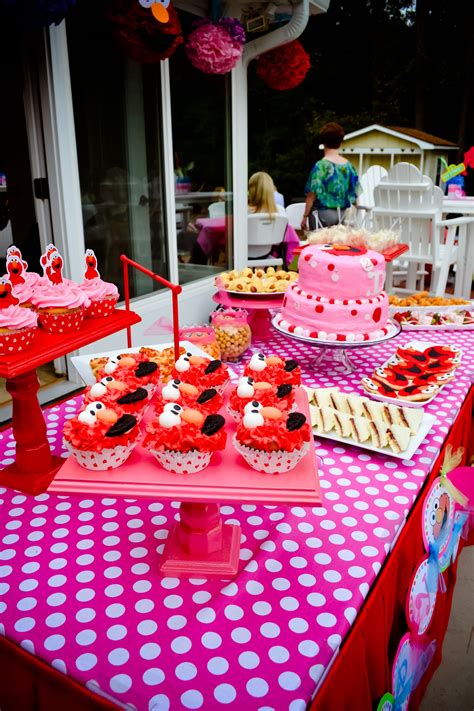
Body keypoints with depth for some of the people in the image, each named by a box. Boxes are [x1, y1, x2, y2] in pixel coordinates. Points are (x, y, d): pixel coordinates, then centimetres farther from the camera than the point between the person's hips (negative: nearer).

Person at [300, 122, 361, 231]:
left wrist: (305, 216, -5)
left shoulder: (321, 166, -11)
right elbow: (355, 192, 9)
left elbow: (312, 195, -12)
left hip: (323, 214, -5)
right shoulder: (348, 165, 2)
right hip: (342, 215, 5)